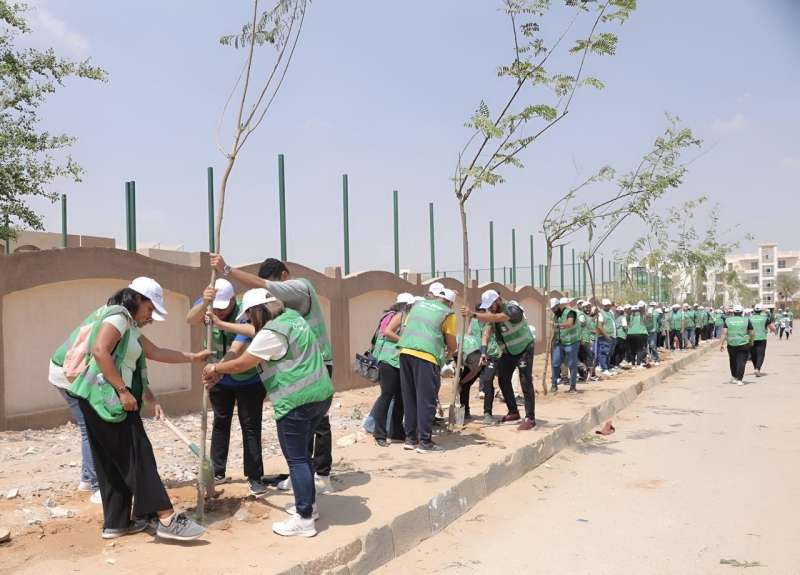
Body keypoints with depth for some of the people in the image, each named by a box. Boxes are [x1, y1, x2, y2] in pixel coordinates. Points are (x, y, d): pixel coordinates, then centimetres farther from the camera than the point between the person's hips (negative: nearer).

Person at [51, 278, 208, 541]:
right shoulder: (118, 316, -9)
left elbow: (156, 352, 26)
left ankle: (116, 522, 20)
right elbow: (100, 351, -23)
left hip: (108, 401, 10)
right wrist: (123, 390, -22)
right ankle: (167, 518, -8)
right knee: (138, 456, -10)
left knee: (113, 463, 13)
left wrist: (193, 357, 29)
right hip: (106, 398, -10)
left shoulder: (130, 327, 21)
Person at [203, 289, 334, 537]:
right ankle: (309, 504, 32)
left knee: (296, 459, -1)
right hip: (321, 394, 10)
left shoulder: (271, 333, -15)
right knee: (303, 453, 21)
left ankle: (304, 520, 3)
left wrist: (215, 368, 9)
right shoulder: (291, 316, 13)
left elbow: (240, 364, -7)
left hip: (297, 402, -10)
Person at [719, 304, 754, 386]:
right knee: (741, 362, -1)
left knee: (733, 361, 19)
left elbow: (724, 333, -7)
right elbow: (752, 333, 3)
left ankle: (733, 377, 30)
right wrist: (751, 341, 20)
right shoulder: (746, 320, 0)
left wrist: (721, 343, -7)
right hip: (744, 344, -2)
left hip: (731, 345, 2)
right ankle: (739, 380, -8)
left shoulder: (728, 320, 1)